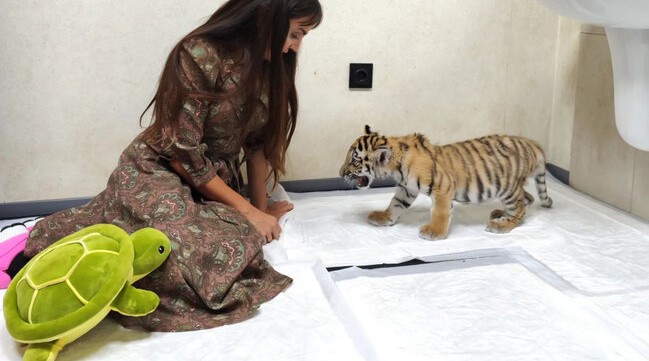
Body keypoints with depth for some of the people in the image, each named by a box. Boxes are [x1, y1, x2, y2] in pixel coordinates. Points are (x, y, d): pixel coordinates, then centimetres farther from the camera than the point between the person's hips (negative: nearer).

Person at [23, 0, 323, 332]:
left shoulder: (269, 65, 2)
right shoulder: (200, 55, -20)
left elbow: (258, 141, 8)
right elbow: (183, 154, -19)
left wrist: (260, 207, 1)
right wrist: (247, 209, -15)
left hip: (216, 179, 8)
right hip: (158, 172, -8)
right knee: (227, 253, -33)